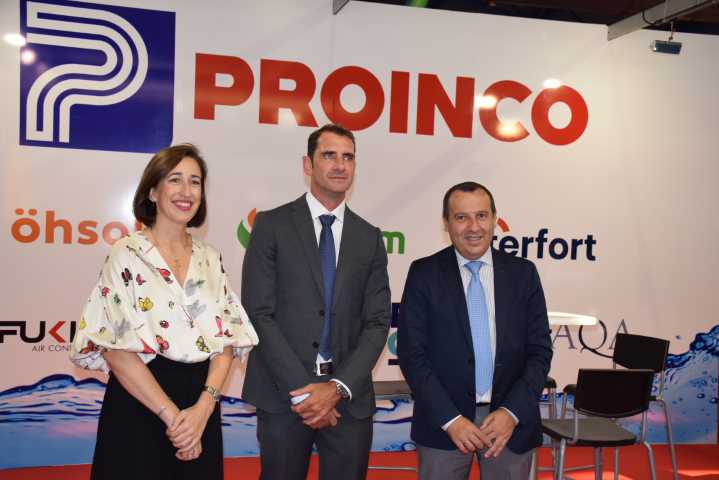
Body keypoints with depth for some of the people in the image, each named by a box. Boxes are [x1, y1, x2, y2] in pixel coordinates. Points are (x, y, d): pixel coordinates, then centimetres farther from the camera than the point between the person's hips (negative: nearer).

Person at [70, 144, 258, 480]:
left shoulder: (210, 259, 7)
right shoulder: (127, 254, -6)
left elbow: (227, 339, 2)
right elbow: (114, 348, -13)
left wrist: (203, 408, -13)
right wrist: (171, 414, -16)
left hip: (201, 409, 4)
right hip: (139, 407, -4)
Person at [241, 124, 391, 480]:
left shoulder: (369, 238, 8)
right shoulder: (272, 225, -1)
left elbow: (377, 322, 3)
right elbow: (259, 313, -7)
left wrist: (338, 387, -10)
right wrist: (301, 390, -12)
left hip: (349, 397, 3)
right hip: (283, 395, -2)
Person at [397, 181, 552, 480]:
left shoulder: (523, 273, 2)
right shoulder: (424, 274, -3)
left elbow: (540, 350, 2)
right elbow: (411, 353, -6)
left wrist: (512, 412, -10)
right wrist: (450, 419, -13)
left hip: (511, 420, 2)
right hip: (443, 423, -1)